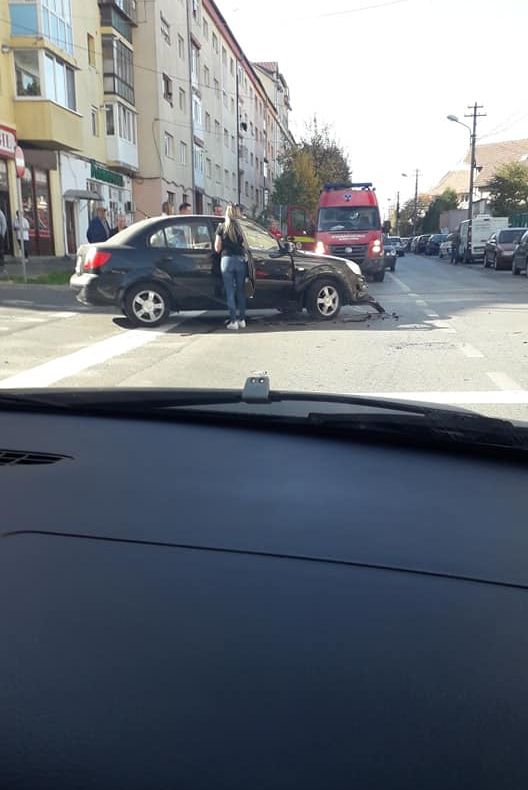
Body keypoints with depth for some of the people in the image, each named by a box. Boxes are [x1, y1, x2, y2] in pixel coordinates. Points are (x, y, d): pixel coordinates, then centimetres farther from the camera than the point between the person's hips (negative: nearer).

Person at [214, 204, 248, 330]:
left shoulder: (221, 227, 1)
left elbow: (217, 248, 1)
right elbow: (245, 245, 4)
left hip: (227, 259, -1)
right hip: (240, 260, 1)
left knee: (230, 291, 2)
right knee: (241, 290, 12)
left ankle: (233, 321, -1)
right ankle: (242, 319, 13)